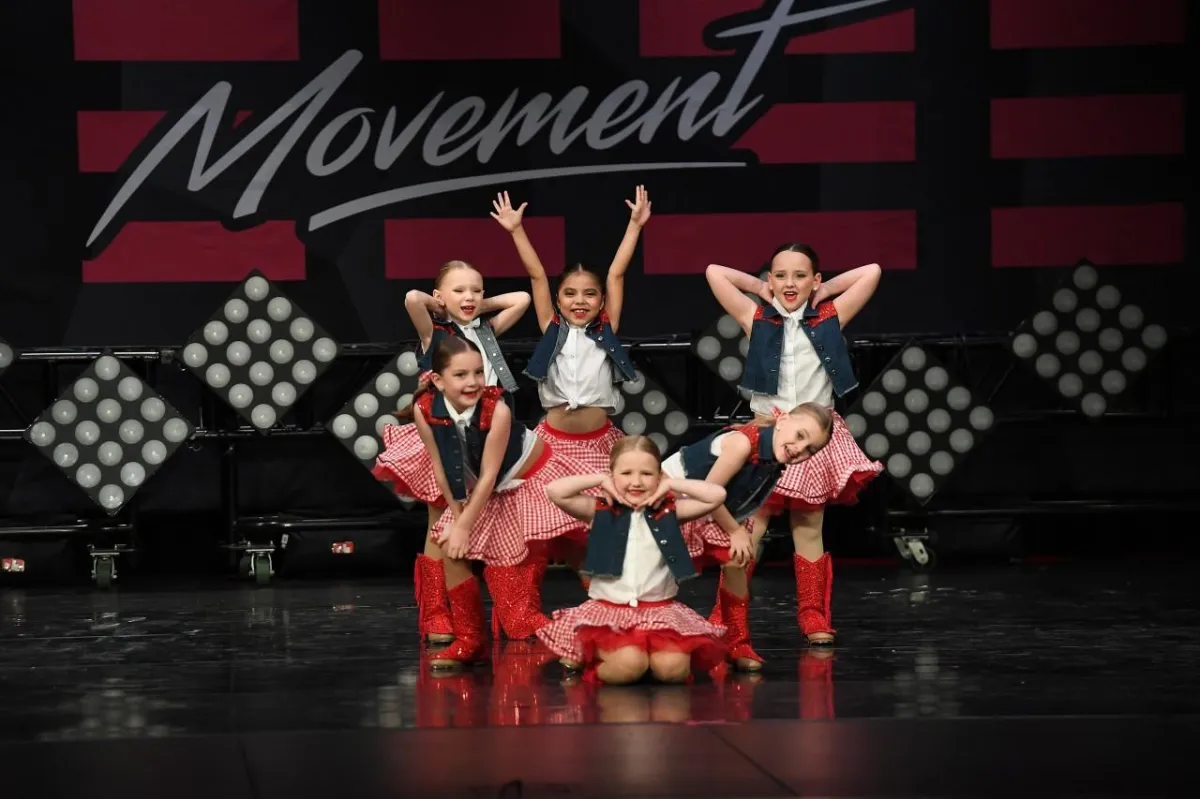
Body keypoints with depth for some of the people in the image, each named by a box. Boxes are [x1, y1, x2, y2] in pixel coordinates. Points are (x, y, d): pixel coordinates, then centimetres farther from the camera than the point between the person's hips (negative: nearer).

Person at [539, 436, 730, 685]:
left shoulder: (668, 511, 5)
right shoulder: (601, 511, 2)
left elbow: (717, 495, -4)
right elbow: (554, 491, -10)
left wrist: (671, 485, 0)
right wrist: (600, 479, -2)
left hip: (660, 610, 2)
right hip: (608, 610, -1)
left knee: (672, 668, -26)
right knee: (628, 665, -30)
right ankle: (588, 659, 1)